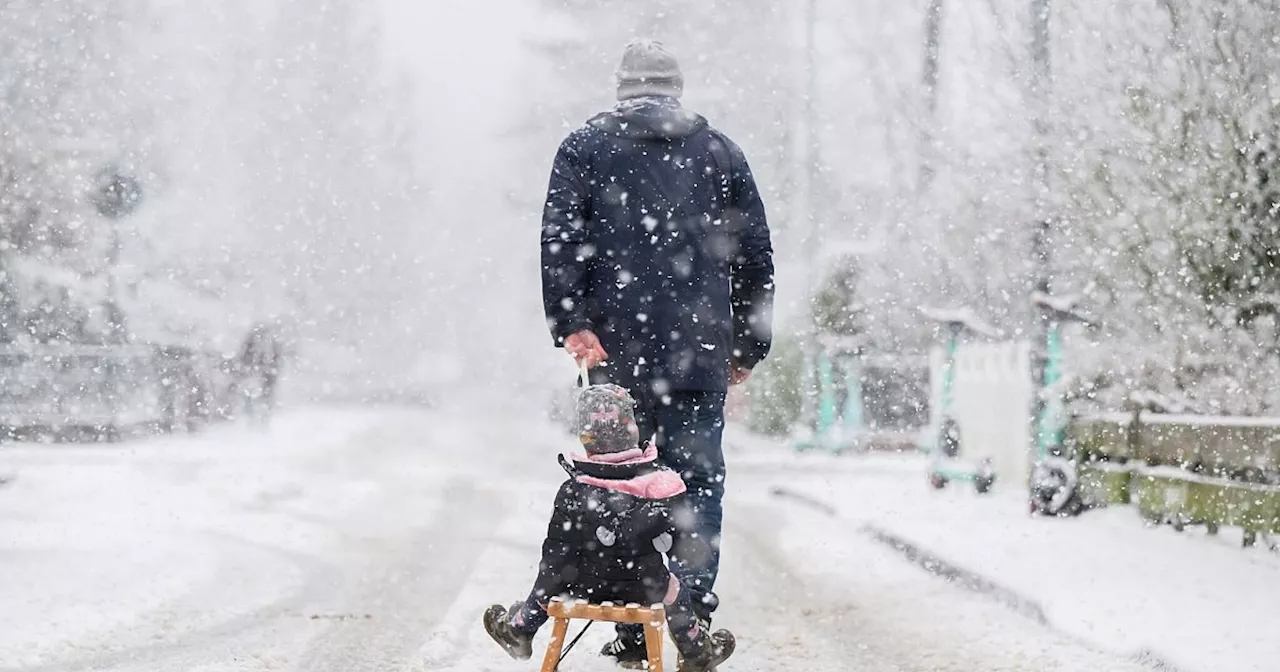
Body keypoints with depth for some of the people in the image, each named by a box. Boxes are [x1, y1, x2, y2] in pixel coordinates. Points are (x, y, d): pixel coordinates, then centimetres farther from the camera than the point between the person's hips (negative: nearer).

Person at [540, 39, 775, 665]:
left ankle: (632, 627, 5)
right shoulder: (719, 151, 14)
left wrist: (572, 324, -8)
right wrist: (748, 346, 18)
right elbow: (755, 253, 13)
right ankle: (695, 618, -9)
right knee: (697, 480, 1)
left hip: (614, 354, 0)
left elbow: (560, 238, -3)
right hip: (699, 355, 0)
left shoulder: (584, 147, 10)